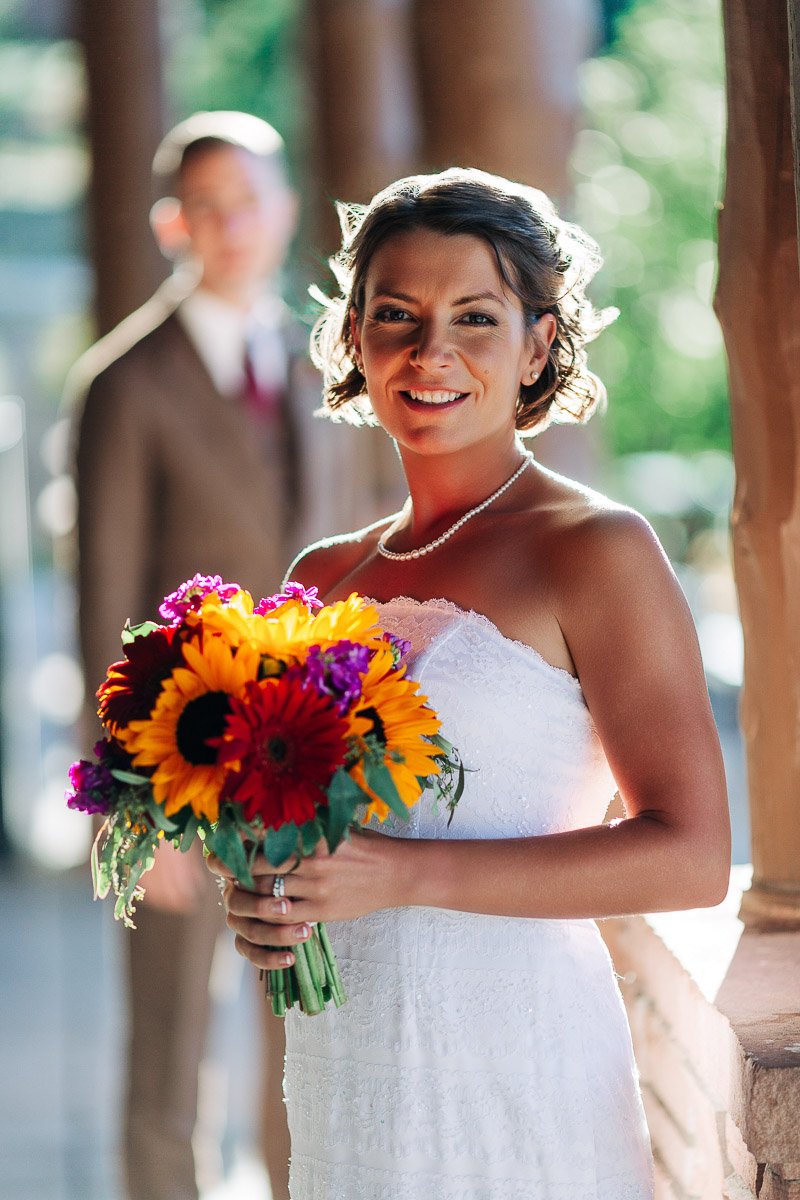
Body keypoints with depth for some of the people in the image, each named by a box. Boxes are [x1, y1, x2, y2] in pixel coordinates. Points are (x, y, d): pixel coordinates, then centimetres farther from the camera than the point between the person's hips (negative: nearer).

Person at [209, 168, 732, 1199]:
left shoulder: (593, 552, -8)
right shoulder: (323, 579, 10)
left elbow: (690, 858, -14)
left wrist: (402, 874, -19)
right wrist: (260, 902, -2)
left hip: (515, 1070, -5)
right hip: (344, 1070, 5)